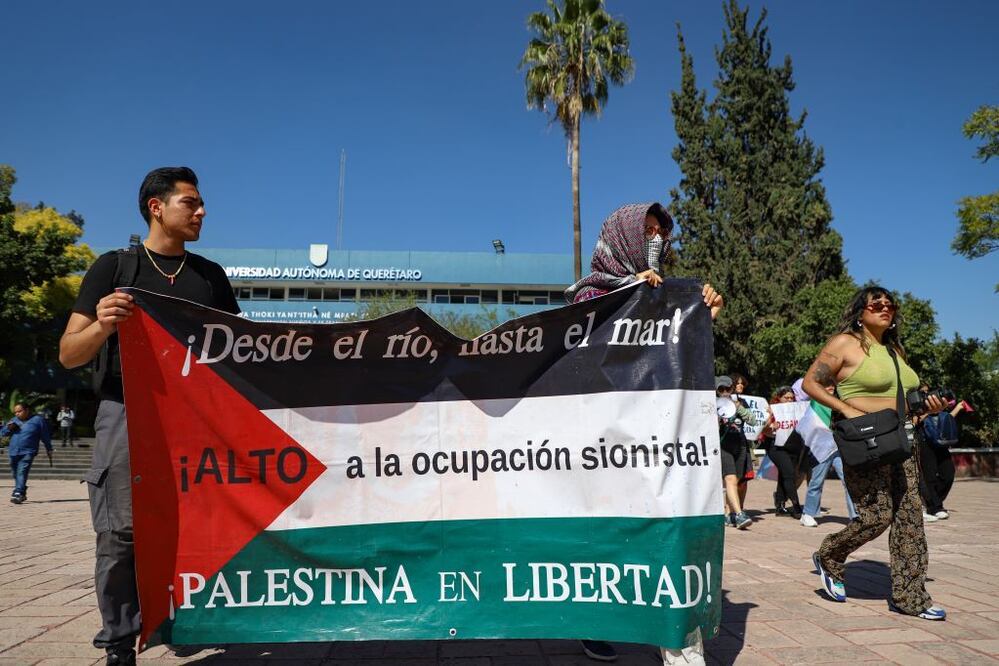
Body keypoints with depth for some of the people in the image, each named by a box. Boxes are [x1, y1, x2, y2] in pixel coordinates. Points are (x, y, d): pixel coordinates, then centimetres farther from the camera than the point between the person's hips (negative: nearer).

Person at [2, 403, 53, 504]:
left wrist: (49, 452, 6)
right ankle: (22, 494, 27)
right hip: (13, 453, 6)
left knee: (22, 472, -21)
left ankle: (18, 494, -30)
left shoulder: (38, 420, 0)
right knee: (16, 474, 13)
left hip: (28, 453, -6)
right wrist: (9, 428, -5)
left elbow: (46, 437, 5)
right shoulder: (14, 420, 14)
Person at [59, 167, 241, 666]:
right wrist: (102, 326, -21)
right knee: (121, 535, -3)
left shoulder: (210, 275, 15)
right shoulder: (114, 266, 6)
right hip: (128, 411, -2)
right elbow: (69, 355, 1)